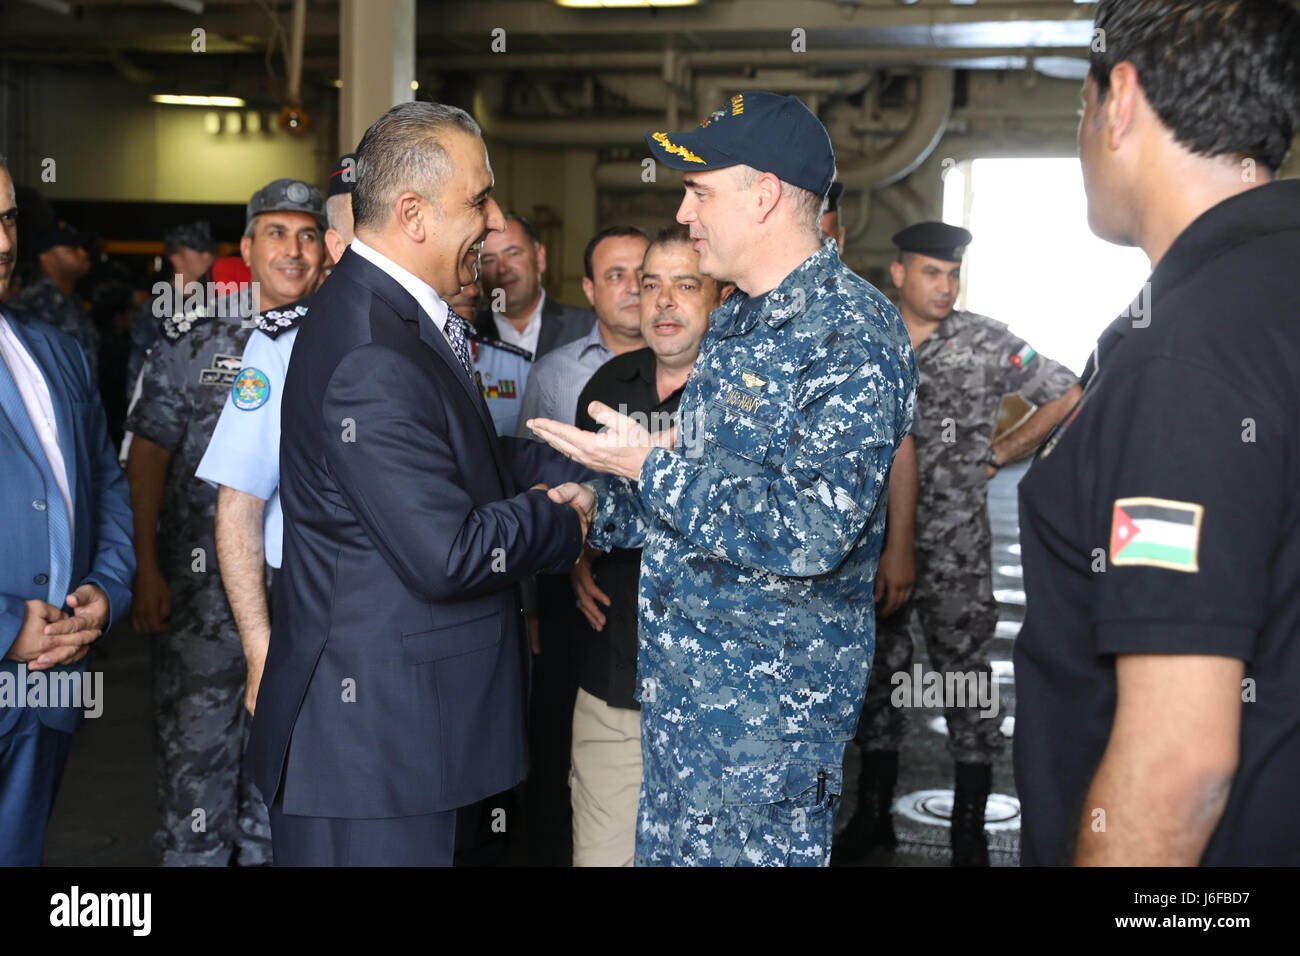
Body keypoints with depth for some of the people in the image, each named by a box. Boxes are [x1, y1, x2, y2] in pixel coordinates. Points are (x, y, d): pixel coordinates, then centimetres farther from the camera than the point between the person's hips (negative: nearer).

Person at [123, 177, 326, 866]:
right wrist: (147, 571, -8)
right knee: (195, 745, 1)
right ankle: (192, 855, 15)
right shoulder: (192, 338, -1)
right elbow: (148, 454, -2)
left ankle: (268, 852, 27)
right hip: (201, 588, -2)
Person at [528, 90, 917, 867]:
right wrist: (601, 506, 12)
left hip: (770, 701, -9)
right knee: (666, 849, 16)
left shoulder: (854, 334, -18)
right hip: (683, 681, 9)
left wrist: (649, 470, -20)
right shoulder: (737, 321, 12)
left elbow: (810, 531, -26)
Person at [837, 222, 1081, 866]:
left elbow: (1068, 395, 2)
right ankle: (873, 817, 25)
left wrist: (997, 455, 0)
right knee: (877, 673, 11)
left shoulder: (987, 343, -2)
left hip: (955, 551, -3)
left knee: (965, 680, 0)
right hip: (876, 543, 3)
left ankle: (970, 834, 10)